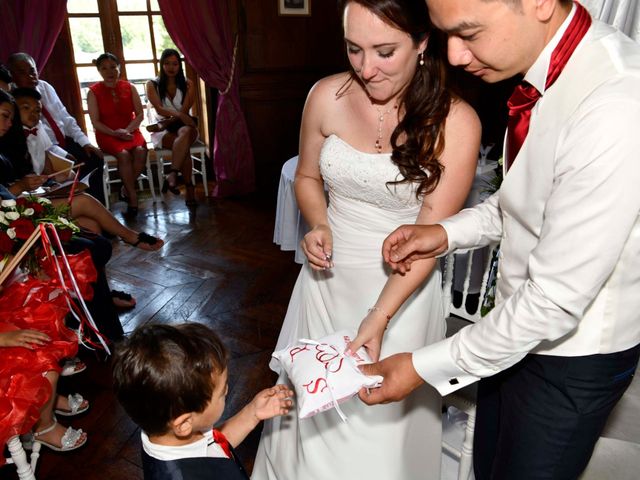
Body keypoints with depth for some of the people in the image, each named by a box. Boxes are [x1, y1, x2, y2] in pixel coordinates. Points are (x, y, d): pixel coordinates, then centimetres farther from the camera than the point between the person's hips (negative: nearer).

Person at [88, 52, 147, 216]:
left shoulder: (129, 87, 4)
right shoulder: (93, 91, -3)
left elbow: (139, 114, 2)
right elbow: (96, 122, -5)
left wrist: (127, 130, -14)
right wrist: (115, 133, -19)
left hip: (130, 131, 2)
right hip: (107, 134, -2)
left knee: (140, 151, -29)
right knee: (123, 154, -32)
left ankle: (126, 188, -8)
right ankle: (132, 195, -19)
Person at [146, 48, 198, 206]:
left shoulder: (187, 84, 7)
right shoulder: (152, 85, 5)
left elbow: (185, 110, -4)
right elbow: (159, 110, -12)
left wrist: (163, 123, -17)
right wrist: (178, 114, -32)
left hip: (183, 125, 1)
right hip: (162, 131, -1)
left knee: (186, 132, -38)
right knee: (184, 146, -34)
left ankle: (172, 175, -44)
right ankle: (189, 188, -37)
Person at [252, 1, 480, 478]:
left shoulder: (454, 122, -17)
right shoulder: (327, 96, -8)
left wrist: (379, 318, -25)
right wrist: (318, 226, -12)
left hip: (401, 289, -3)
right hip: (328, 277, 4)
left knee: (383, 420, 14)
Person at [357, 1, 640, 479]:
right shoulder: (545, 67, -6)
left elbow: (556, 300, -29)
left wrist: (425, 366, -19)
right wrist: (448, 232, -7)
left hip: (573, 358, -7)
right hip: (518, 324, 7)